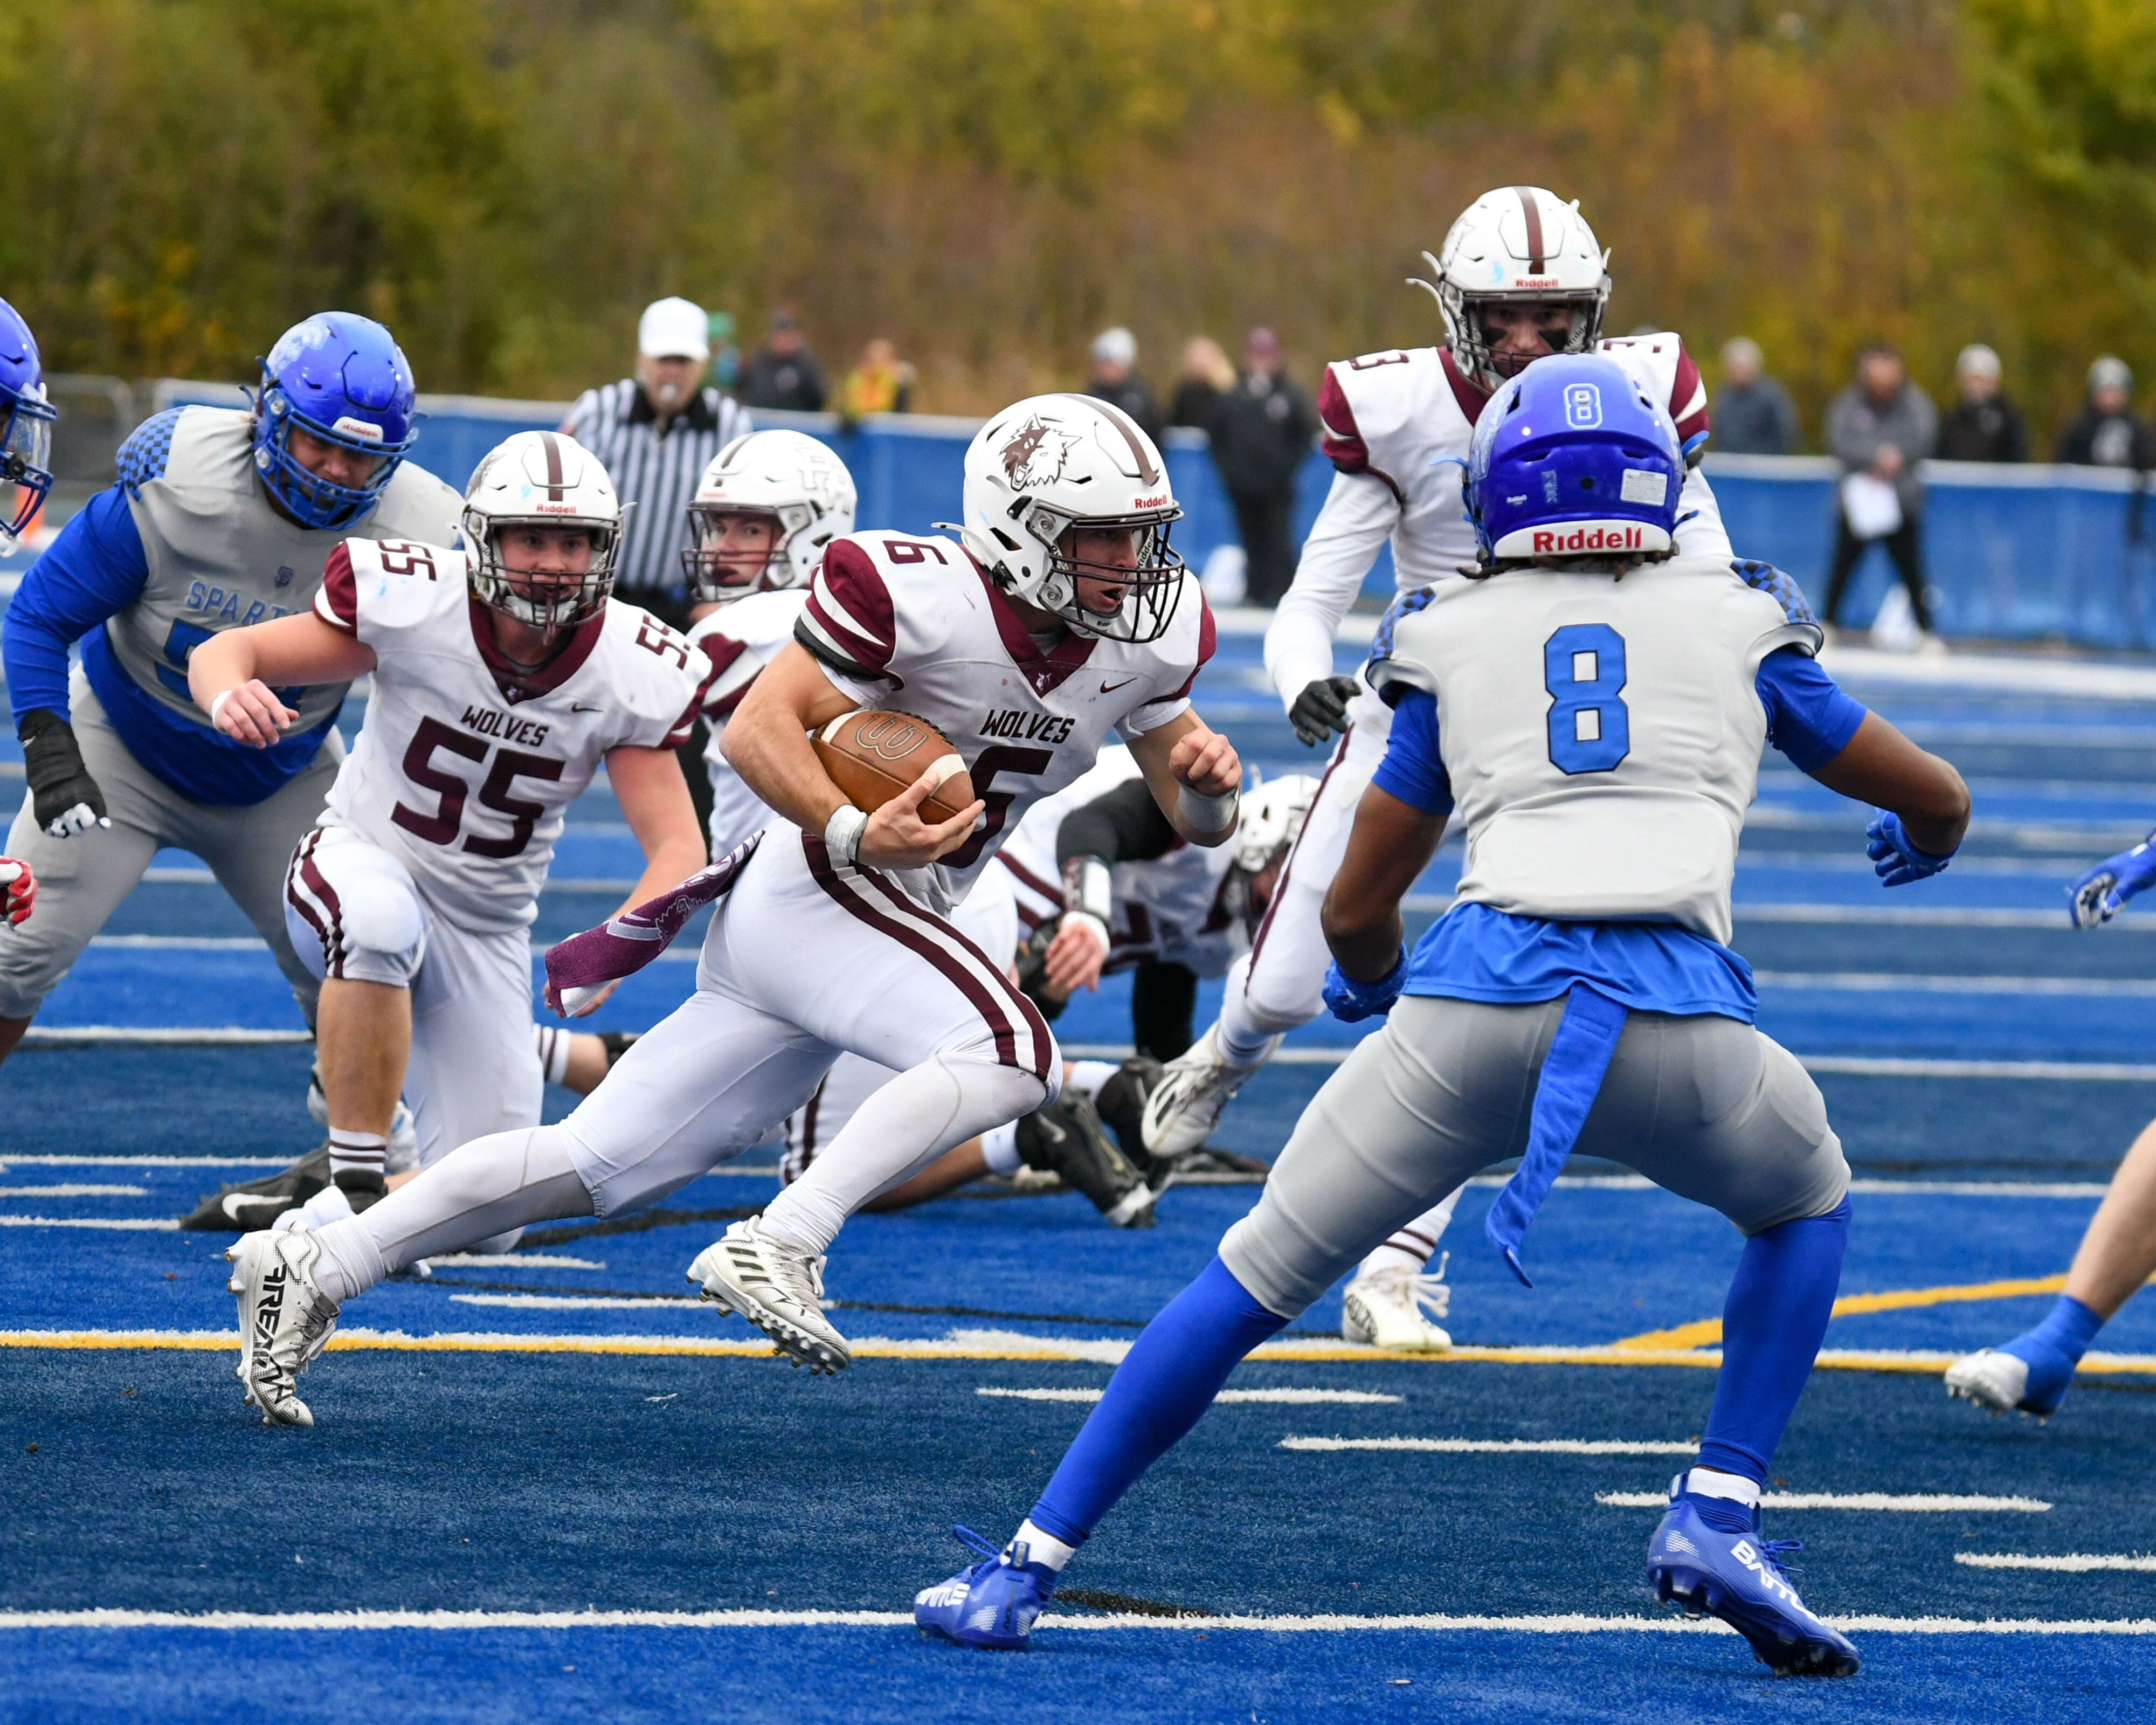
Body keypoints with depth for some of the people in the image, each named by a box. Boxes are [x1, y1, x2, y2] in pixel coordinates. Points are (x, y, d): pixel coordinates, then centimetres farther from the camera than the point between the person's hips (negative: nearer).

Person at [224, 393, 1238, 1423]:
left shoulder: (1146, 636, 5)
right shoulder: (920, 595, -17)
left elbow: (1194, 821, 14)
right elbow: (756, 730, -16)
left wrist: (1207, 785, -10)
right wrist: (853, 834, -31)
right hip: (813, 893, -7)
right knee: (1014, 1054, -27)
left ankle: (313, 1272, 10)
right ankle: (776, 1248, -26)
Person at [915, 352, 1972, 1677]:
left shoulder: (1453, 646, 21)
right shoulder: (1741, 627, 21)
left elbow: (1356, 915, 28)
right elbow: (1939, 798, 33)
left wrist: (1373, 982, 52)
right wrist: (1920, 844, 58)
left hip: (1476, 1008, 0)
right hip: (1682, 1023, 0)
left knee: (1263, 1271, 14)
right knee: (1806, 1202, 31)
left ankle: (1028, 1567, 11)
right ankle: (1720, 1517, 15)